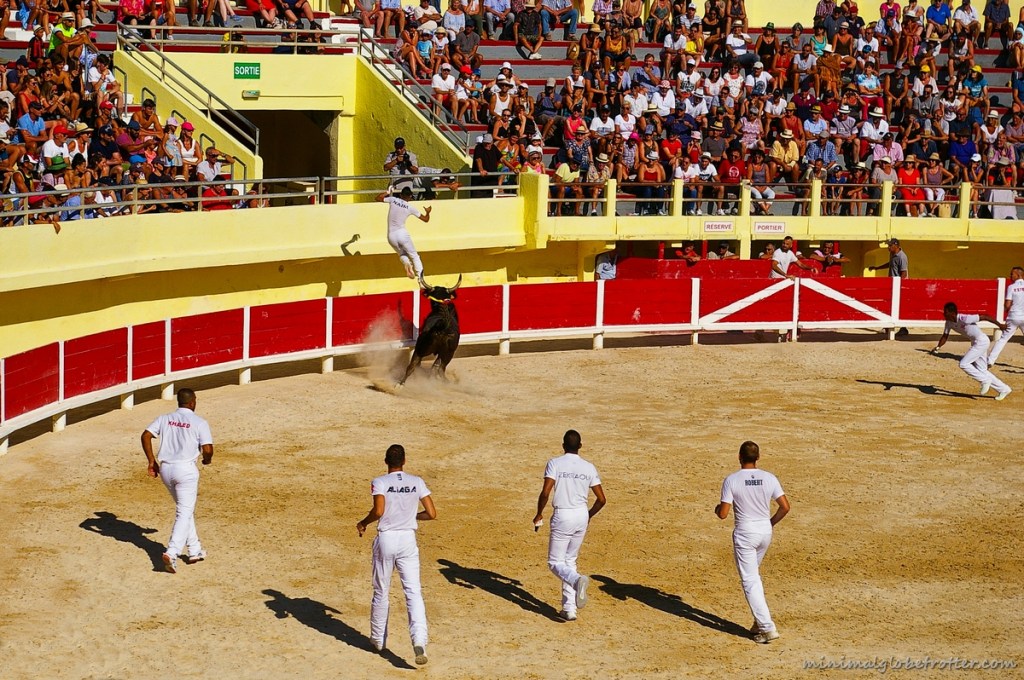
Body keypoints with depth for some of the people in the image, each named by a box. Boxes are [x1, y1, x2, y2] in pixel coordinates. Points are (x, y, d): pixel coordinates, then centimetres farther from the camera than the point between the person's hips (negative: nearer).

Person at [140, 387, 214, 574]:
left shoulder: (165, 419, 8)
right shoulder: (199, 423, -5)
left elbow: (146, 435, -1)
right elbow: (207, 449, -13)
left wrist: (151, 460, 4)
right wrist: (207, 459, 10)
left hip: (165, 468, 5)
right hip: (186, 469, -5)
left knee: (186, 509, 21)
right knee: (184, 512, -3)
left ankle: (194, 550, 24)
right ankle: (172, 552, -20)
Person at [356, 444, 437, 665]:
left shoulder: (380, 482, -6)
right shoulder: (417, 482, 2)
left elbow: (378, 511, -22)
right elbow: (432, 514, 0)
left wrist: (363, 523, -3)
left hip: (385, 539, -1)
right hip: (408, 540, 1)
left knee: (381, 591, 15)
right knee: (413, 592, -3)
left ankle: (379, 639, 28)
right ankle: (419, 640, -23)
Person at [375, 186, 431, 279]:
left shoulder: (393, 200, 2)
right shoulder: (410, 208, 0)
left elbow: (378, 198, 18)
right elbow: (426, 219, 8)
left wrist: (387, 192, 32)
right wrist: (428, 212, 28)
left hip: (391, 236, 3)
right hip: (402, 233, -3)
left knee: (402, 255, 24)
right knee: (414, 255, 9)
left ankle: (407, 264, -11)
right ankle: (420, 277, -5)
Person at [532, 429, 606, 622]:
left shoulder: (555, 463, -7)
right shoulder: (589, 467, 3)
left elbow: (545, 492, -17)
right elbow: (601, 499, 3)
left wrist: (539, 514, -1)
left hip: (562, 517, -4)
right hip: (582, 516, 4)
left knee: (555, 563, 5)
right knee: (570, 561, 18)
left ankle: (577, 580, -28)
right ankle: (569, 609, 12)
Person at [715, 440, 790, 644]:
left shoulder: (731, 480, -13)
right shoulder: (769, 478, -3)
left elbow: (723, 514, -14)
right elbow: (785, 506, -3)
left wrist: (717, 509, 10)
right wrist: (770, 523, 14)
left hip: (744, 534, -5)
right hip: (765, 532, 5)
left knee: (750, 580, -1)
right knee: (753, 575, 24)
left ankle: (767, 627, -8)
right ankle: (760, 621, 23)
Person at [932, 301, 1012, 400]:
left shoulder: (964, 319, -25)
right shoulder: (949, 322, 0)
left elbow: (984, 317, -21)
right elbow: (945, 336, 8)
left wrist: (999, 325, -16)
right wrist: (937, 347, -10)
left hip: (981, 341, -9)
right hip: (975, 343, 9)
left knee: (963, 364, -16)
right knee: (981, 371, 12)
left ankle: (985, 380, -3)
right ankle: (1003, 389, 21)